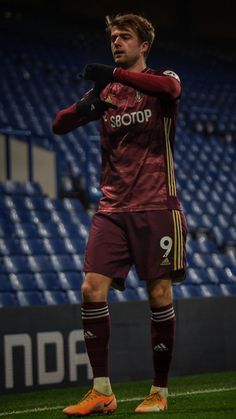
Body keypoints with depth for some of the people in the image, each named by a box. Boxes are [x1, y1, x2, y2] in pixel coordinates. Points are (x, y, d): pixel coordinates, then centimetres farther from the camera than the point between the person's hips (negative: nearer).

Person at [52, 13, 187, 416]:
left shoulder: (161, 80, 1)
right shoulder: (105, 91, 14)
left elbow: (170, 87, -25)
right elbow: (59, 125, 5)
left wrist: (114, 73, -35)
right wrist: (84, 106, -17)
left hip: (156, 207, -4)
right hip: (112, 209, 4)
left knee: (160, 295, -4)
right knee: (92, 290, -8)